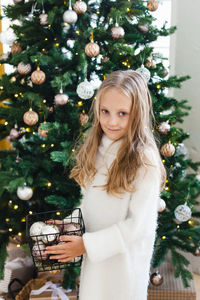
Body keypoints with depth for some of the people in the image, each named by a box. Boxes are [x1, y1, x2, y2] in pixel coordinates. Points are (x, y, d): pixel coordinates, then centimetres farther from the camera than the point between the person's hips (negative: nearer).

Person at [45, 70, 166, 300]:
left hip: (125, 257, -6)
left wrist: (86, 244, -18)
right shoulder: (96, 148, -3)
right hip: (94, 250, 6)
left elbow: (137, 224, -21)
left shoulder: (145, 161, -23)